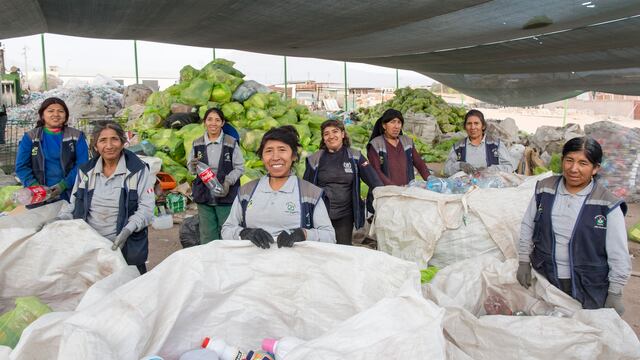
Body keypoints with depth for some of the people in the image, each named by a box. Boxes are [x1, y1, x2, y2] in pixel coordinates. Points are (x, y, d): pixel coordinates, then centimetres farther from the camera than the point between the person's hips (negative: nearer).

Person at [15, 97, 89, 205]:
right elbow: (21, 166, 1)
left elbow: (82, 165, -4)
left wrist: (63, 185, -16)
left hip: (70, 195, 0)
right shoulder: (29, 137, 6)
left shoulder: (77, 136, 4)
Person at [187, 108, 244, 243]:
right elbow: (191, 169, 14)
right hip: (204, 197, 3)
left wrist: (228, 181, -18)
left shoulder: (231, 143, -5)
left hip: (226, 196, -3)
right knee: (207, 236, 11)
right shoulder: (197, 144, 6)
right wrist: (193, 165, -10)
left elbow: (240, 167, -2)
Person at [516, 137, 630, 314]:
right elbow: (527, 226, 6)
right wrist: (524, 262, 6)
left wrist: (615, 294, -5)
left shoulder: (608, 205, -13)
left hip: (589, 287, -2)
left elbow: (619, 255, -7)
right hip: (545, 278, 3)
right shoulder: (545, 188, -5)